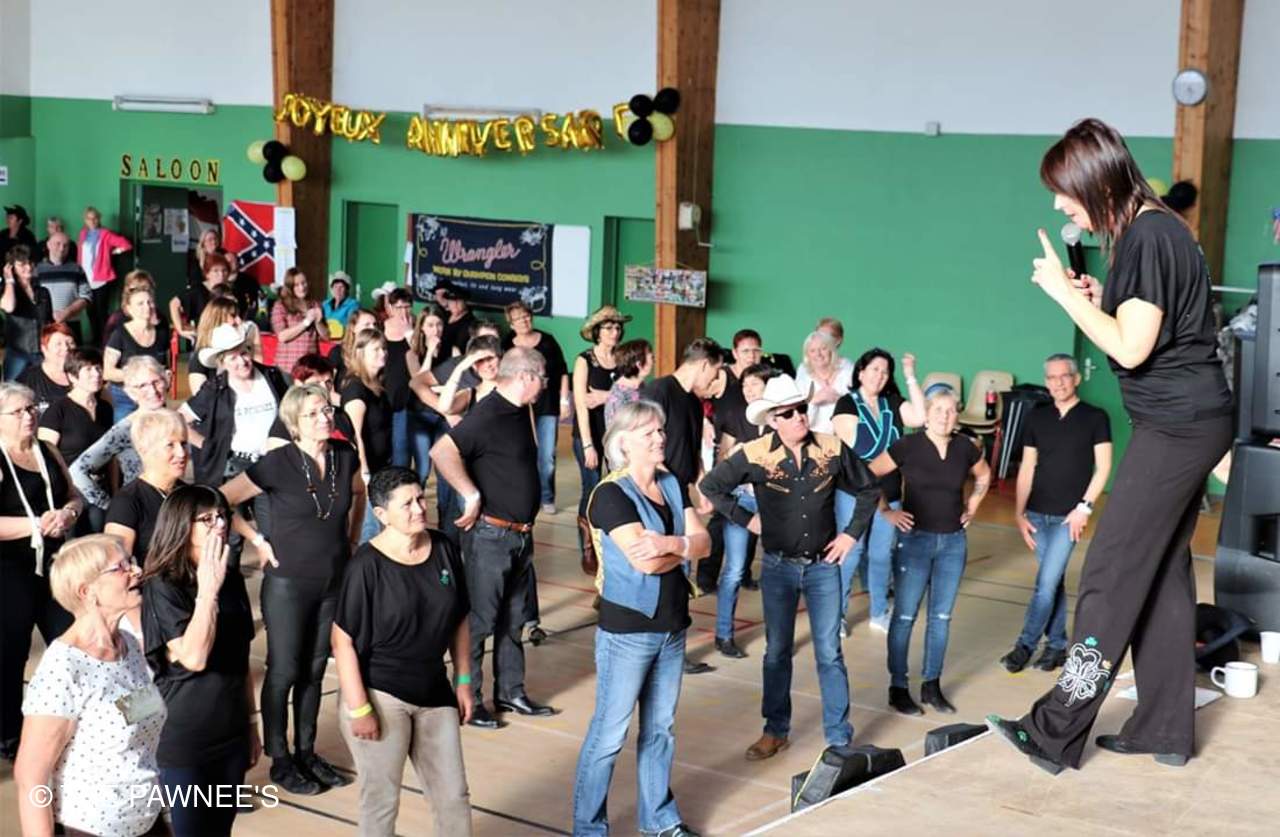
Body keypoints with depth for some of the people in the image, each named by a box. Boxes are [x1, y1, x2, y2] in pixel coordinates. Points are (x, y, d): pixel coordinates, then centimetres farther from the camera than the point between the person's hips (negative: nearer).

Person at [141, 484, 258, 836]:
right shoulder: (162, 586, -13)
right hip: (183, 742, -6)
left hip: (231, 735, 6)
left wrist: (251, 723, 15)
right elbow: (193, 658, -26)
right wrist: (208, 589, -27)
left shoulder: (232, 578, 6)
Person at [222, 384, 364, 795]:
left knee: (314, 670, 14)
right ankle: (280, 761, 16)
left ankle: (307, 753, 27)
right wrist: (259, 543, -12)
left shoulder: (345, 455, -1)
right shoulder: (279, 463, -16)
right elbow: (224, 500, -14)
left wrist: (352, 538, 11)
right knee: (284, 671, 4)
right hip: (288, 583, -5)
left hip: (334, 582, 5)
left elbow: (358, 494, 20)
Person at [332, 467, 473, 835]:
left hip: (434, 693, 5)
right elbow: (343, 641, -14)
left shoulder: (443, 550, -1)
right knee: (381, 802, 5)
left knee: (454, 797, 10)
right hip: (379, 695, -5)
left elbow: (459, 621, 10)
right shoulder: (367, 565, -16)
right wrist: (358, 708, -16)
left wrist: (463, 681, 10)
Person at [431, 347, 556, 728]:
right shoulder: (488, 415, -18)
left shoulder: (520, 412, 10)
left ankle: (510, 692, 27)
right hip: (490, 534, -9)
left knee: (513, 618, 17)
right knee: (479, 620, -1)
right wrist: (472, 496, -25)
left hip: (520, 535, 9)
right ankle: (468, 700, 8)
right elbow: (442, 452, -31)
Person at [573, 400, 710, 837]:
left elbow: (703, 541, -2)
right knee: (609, 734, 1)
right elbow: (645, 560, -23)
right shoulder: (611, 494, -14)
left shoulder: (673, 485, 8)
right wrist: (685, 547, -7)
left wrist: (669, 543, -22)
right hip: (627, 630, -7)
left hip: (673, 627, 7)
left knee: (660, 729, 17)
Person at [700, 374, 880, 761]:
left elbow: (868, 489, 7)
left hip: (823, 565, 0)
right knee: (777, 651, 12)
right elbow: (711, 485, -2)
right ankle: (775, 731, 26)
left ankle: (840, 738, 13)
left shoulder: (832, 450, -8)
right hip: (778, 567, 0)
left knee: (829, 653, 4)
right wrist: (746, 519, -4)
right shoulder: (755, 455, -13)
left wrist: (852, 533, 1)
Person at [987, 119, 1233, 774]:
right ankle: (1166, 729, 17)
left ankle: (1057, 733, -4)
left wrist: (1064, 292, -12)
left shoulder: (1148, 234, -16)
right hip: (1188, 422, 10)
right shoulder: (1149, 229, 14)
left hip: (1176, 425, -10)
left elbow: (1131, 349, -21)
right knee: (1161, 570, 11)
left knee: (1112, 571, -8)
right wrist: (1100, 300, 6)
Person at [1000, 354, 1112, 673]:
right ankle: (1057, 645, 19)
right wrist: (1019, 513, 2)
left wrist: (1085, 506, -12)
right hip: (1037, 514, 4)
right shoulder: (1037, 417, 7)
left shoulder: (1095, 418, -3)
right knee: (1053, 581, 10)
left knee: (1046, 583, -9)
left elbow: (1103, 467, -4)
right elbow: (1027, 467, 8)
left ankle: (1025, 645, 0)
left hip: (1068, 516, -4)